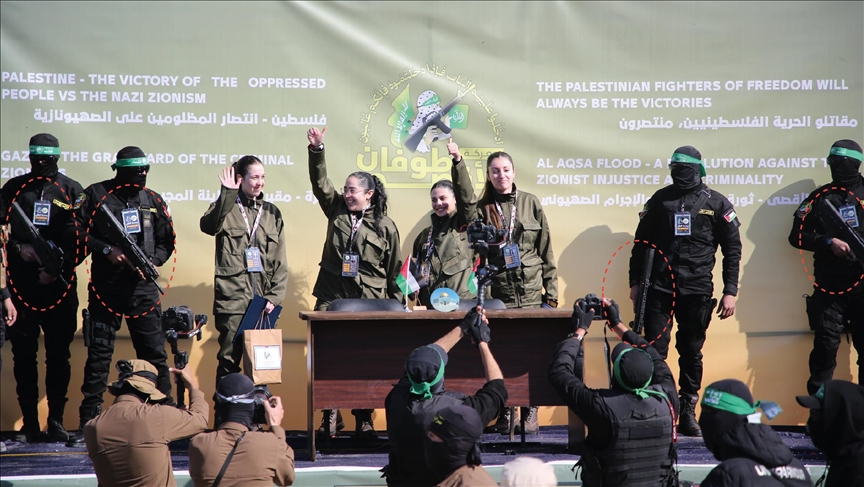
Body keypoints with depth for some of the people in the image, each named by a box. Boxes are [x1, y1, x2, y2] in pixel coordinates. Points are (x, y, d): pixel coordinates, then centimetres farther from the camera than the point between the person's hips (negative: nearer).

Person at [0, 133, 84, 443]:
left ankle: (56, 422, 10)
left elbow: (82, 237, -2)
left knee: (58, 354, 3)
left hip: (59, 285, -1)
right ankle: (29, 423, 9)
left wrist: (60, 269, -11)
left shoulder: (71, 190, 4)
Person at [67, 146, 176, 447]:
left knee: (155, 354, 3)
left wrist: (153, 261, -5)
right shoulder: (96, 195, 0)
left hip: (143, 289, 2)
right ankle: (88, 422, 6)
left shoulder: (153, 201, 9)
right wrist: (106, 250, -14)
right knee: (99, 355, 1)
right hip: (106, 288, -2)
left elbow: (166, 241, 13)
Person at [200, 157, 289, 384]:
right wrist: (228, 194, -25)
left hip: (262, 300, 3)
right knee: (229, 360, -4)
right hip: (232, 299, -3)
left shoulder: (271, 212, 14)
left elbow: (280, 262, 11)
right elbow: (208, 225, -22)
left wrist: (274, 297, 1)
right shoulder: (226, 208, 3)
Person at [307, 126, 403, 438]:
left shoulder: (385, 226, 4)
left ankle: (364, 419, 8)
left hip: (368, 302, -2)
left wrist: (396, 308, 5)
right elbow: (320, 183, 1)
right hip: (332, 296, 2)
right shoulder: (337, 210, 12)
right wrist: (316, 150, -11)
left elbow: (395, 271, 7)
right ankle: (330, 417, 3)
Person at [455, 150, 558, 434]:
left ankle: (530, 413, 8)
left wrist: (551, 293, 3)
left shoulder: (530, 203, 7)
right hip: (498, 295, 0)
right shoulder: (483, 208, 6)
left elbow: (545, 250, 7)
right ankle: (505, 413, 9)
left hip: (531, 293, 0)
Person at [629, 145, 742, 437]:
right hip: (659, 289, 1)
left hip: (697, 291, 0)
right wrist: (635, 282, 8)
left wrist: (730, 292, 0)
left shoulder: (716, 203, 4)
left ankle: (688, 413, 14)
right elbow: (641, 242, 12)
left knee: (691, 353, 7)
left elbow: (732, 249, 5)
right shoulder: (660, 200, 7)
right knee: (654, 350, -5)